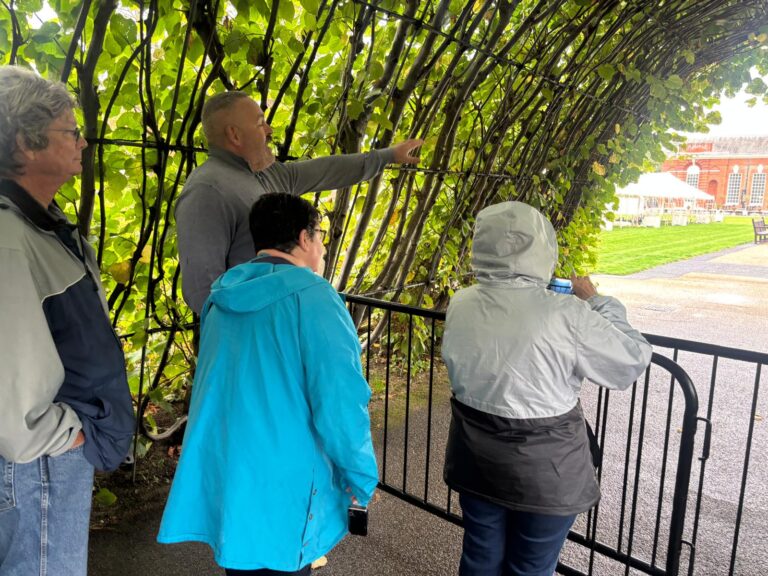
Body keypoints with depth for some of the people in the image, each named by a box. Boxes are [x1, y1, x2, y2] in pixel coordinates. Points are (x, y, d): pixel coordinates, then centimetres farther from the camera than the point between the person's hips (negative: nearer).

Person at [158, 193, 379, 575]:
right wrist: (363, 481, -8)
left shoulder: (222, 297, 6)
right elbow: (339, 405, -23)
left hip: (220, 482, 7)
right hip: (281, 493, -7)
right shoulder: (311, 296, -18)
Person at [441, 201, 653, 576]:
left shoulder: (460, 304, -8)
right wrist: (597, 303, 0)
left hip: (476, 458, 4)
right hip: (543, 468, -4)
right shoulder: (566, 315, -24)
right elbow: (632, 362, -11)